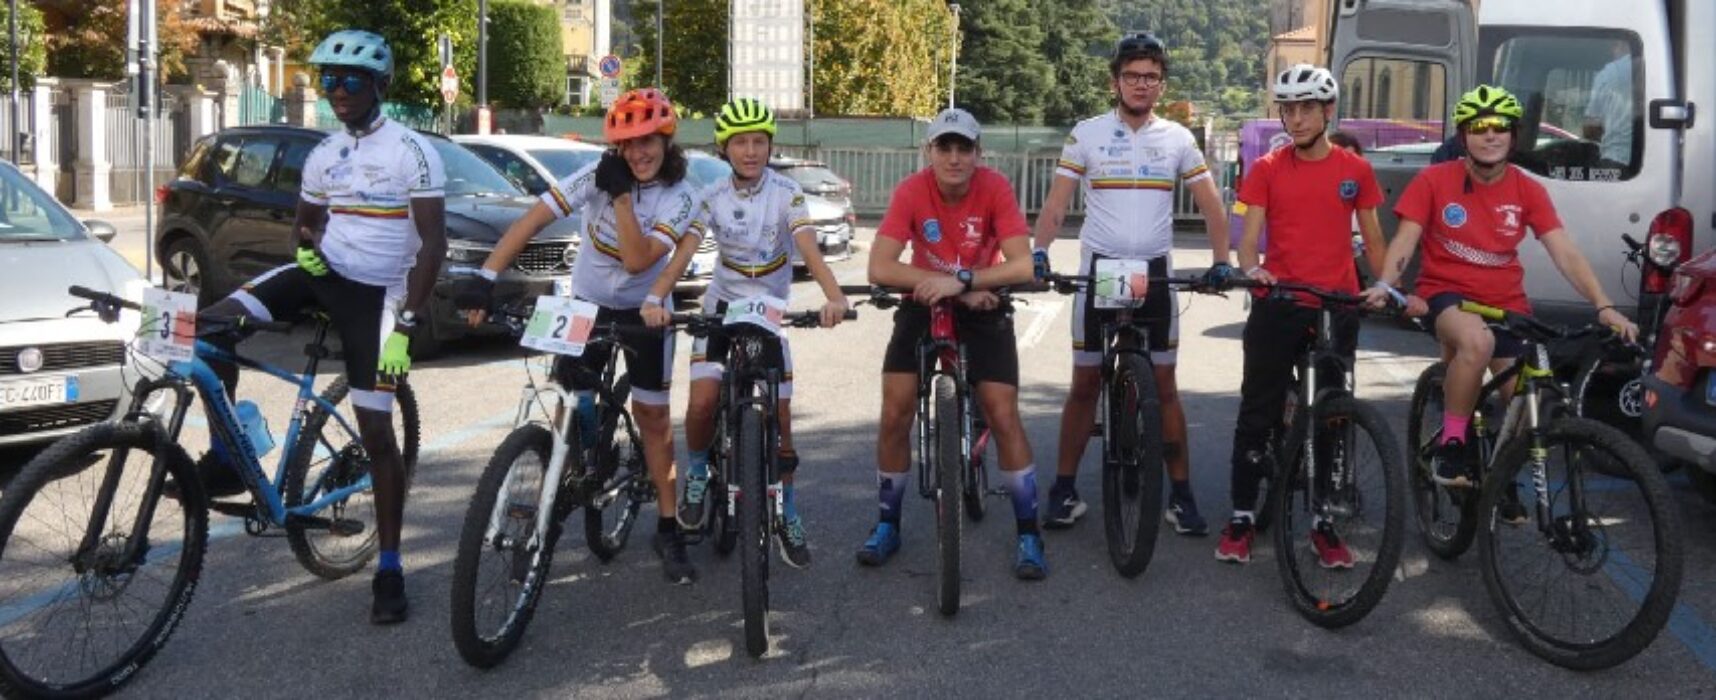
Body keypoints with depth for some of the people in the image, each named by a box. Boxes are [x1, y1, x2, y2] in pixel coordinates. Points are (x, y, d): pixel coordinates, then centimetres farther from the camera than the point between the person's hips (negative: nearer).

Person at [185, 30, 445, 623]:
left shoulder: (412, 151, -10)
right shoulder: (322, 156, 9)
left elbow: (433, 245, -14)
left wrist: (405, 324, -20)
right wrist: (305, 246, -4)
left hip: (376, 294, -5)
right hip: (323, 274, 6)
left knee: (376, 430, -5)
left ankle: (390, 568, 7)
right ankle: (226, 457, 0)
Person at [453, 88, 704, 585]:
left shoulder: (680, 198, -19)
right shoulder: (596, 176, -17)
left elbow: (637, 260, -30)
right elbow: (531, 220, -24)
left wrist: (621, 194, -32)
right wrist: (485, 277, -33)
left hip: (642, 312, -1)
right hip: (587, 304, 1)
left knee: (652, 415, 2)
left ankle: (668, 530, 13)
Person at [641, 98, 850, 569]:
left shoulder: (787, 193, -12)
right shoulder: (712, 197, -9)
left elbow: (809, 251, -24)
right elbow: (683, 253, -19)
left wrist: (833, 296, -43)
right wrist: (655, 299, -37)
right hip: (722, 307, 0)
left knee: (780, 416, -1)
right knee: (703, 402, -20)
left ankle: (787, 514, 18)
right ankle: (698, 473, 10)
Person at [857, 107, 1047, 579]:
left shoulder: (995, 188, -20)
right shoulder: (911, 191, -19)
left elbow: (1022, 265, -27)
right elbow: (879, 268, -26)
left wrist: (962, 281, -37)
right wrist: (949, 287, -28)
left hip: (983, 307, -1)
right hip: (925, 305, 1)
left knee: (1003, 416, -9)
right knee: (895, 414, -7)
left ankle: (1029, 534, 4)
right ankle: (887, 525, 12)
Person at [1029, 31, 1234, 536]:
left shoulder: (1178, 139, 4)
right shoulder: (1086, 134, -1)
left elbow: (1211, 205, 7)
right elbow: (1057, 202, -3)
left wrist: (1221, 262, -7)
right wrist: (1039, 252, -20)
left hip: (1155, 274, 1)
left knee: (1164, 386, 5)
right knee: (1085, 384, 5)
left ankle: (1181, 494, 13)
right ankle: (1065, 490, 14)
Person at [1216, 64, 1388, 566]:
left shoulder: (1355, 170, 5)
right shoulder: (1267, 169, 2)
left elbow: (1371, 239, 11)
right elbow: (1249, 237, -4)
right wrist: (1251, 268, -25)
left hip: (1336, 307, 1)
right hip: (1277, 305, -1)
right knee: (1258, 414, 3)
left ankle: (1324, 523, 18)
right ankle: (1242, 516, 12)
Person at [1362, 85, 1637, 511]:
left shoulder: (1528, 191, -2)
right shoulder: (1435, 181, -8)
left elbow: (1565, 254, -7)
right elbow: (1405, 240, -11)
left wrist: (1604, 307, -19)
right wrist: (1385, 284, -32)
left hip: (1506, 304, 4)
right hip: (1447, 294, -4)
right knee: (1477, 340, -38)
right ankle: (1451, 444, -20)